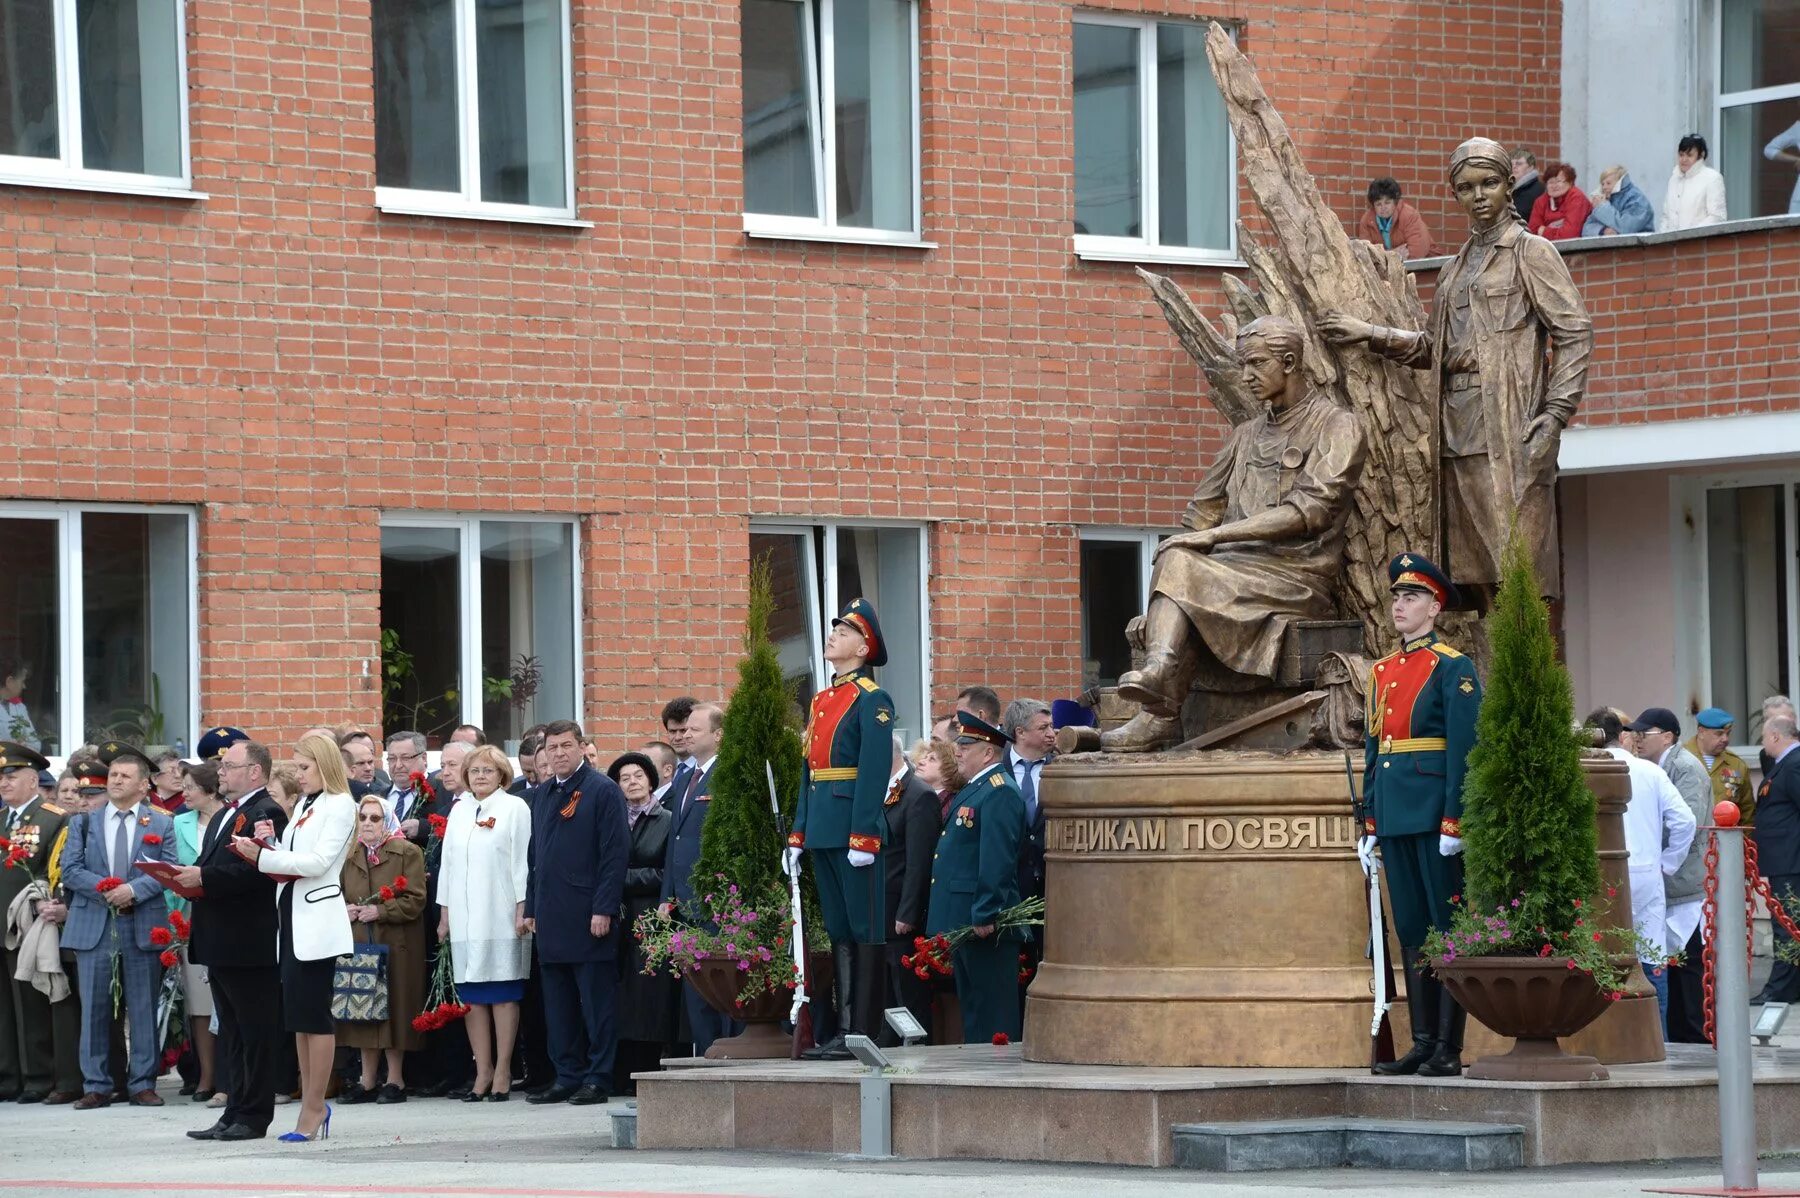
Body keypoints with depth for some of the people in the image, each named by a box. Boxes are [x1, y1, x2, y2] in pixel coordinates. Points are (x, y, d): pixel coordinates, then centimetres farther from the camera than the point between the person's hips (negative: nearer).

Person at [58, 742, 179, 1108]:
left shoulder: (161, 824, 9)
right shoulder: (84, 823, 12)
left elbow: (167, 870, 0)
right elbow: (70, 869, 3)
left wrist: (134, 889, -16)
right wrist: (105, 888, -13)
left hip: (143, 926, -1)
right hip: (94, 926, 1)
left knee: (144, 1007, 2)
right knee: (94, 1007, 1)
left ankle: (143, 1083, 8)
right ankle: (96, 1086, 5)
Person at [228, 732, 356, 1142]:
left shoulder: (340, 806, -6)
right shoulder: (304, 806, 17)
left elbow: (318, 861, -16)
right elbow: (287, 861, 16)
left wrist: (263, 856, -20)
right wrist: (269, 843, -3)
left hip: (319, 919, -8)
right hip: (293, 915, 8)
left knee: (315, 1015, -6)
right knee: (298, 1016, 9)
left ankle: (314, 1108, -3)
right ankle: (311, 1104, 15)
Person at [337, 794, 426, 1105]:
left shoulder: (407, 852, -1)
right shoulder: (349, 855, 13)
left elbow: (415, 901, -7)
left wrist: (380, 911, -16)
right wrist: (344, 910, -2)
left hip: (395, 945, -4)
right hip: (357, 943, 4)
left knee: (393, 1007, -4)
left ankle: (395, 1080, 3)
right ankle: (368, 1081, 9)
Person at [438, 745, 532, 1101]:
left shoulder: (515, 808, -1)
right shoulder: (459, 811, 14)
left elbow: (523, 861, -4)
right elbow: (447, 863, 16)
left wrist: (522, 909, -9)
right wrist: (444, 912, 11)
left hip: (501, 918, -5)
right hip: (464, 918, 5)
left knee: (503, 993, -2)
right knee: (471, 994, 3)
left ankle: (503, 1071, 1)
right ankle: (483, 1071, 7)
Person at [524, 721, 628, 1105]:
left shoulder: (603, 791, -4)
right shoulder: (542, 794, 17)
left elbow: (615, 854, -9)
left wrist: (604, 910, -15)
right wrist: (531, 908, 15)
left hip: (589, 915, -7)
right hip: (551, 917, 7)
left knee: (596, 1000, -4)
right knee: (558, 1004, 7)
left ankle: (598, 1079, 0)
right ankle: (567, 1077, 13)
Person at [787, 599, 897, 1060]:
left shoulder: (872, 701, -8)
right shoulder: (821, 701, 18)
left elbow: (875, 771, -15)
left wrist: (863, 837, -21)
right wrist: (798, 833, 14)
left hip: (856, 830, -9)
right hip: (823, 831, 9)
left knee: (865, 931, -5)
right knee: (838, 931, 10)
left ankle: (865, 1034, -4)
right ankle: (844, 1030, 14)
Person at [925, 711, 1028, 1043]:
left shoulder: (999, 795, -14)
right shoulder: (970, 792, 19)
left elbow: (997, 862, -22)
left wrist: (986, 915, -25)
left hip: (985, 925, -11)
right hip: (963, 923, 11)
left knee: (993, 1016, -7)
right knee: (971, 1007, 14)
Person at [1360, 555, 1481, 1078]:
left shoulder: (1453, 669, -5)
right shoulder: (1381, 672, 16)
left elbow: (1463, 750, -11)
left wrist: (1455, 822, -17)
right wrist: (1369, 825, 14)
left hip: (1435, 814, -7)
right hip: (1394, 816, 7)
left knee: (1449, 928, -3)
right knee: (1411, 932, 8)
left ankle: (1448, 1049, -3)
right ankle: (1422, 1042, 12)